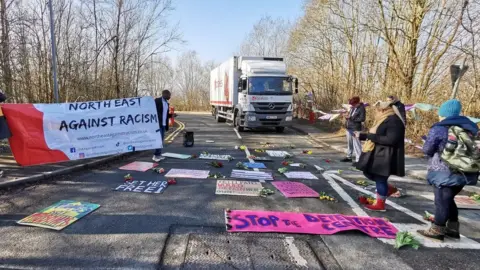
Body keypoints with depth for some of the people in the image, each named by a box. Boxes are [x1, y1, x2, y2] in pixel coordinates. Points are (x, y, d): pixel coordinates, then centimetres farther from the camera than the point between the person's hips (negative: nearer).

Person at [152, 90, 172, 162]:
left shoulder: (167, 103, 16)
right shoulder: (157, 100, -8)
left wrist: (171, 115, 4)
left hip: (164, 124, 8)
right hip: (158, 124, -8)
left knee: (161, 140, 9)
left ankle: (158, 155, 15)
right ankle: (156, 155, -4)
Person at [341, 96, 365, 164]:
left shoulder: (361, 108, -13)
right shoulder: (352, 108, 10)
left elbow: (362, 119, -20)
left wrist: (351, 118, -20)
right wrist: (347, 116, 1)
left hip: (356, 129, -9)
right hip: (349, 128, 9)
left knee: (356, 144, -8)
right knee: (349, 143, 18)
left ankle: (358, 160, -3)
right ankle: (349, 157, 31)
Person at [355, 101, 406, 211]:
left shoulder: (393, 121, -19)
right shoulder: (384, 120, 15)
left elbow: (391, 140, -28)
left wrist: (372, 137, -23)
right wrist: (361, 135, 17)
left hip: (386, 157, -11)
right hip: (378, 154, 11)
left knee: (380, 179, 0)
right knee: (368, 173, 17)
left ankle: (380, 204, 16)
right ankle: (388, 189, 32)